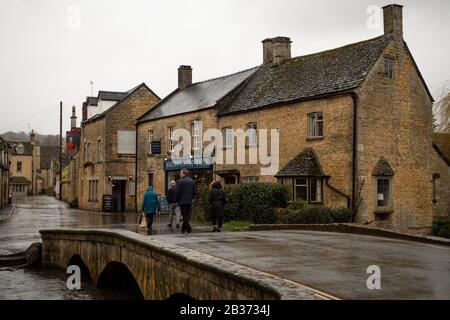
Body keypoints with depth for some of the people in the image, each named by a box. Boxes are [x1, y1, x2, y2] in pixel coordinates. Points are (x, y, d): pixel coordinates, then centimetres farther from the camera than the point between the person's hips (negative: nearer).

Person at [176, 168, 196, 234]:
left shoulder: (180, 181, -11)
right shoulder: (192, 181, 8)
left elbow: (178, 192, -13)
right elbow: (194, 191, 9)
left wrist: (177, 200, 0)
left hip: (182, 201, -6)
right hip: (189, 201, 6)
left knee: (184, 215, -3)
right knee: (186, 215, 14)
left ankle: (188, 229, -11)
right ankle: (183, 229, 22)